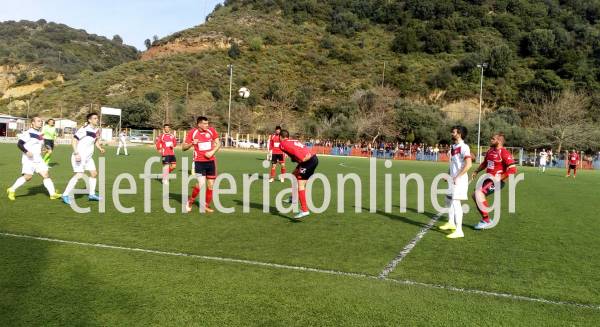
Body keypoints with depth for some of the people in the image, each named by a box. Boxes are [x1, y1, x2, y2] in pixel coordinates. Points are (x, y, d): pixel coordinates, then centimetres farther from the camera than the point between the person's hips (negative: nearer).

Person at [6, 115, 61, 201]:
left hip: (38, 159, 7)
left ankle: (52, 193, -3)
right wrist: (26, 152, -25)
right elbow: (19, 144, -13)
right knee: (28, 176, -14)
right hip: (29, 159, -7)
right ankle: (12, 190, 5)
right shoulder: (28, 133, -10)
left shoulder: (40, 134, 14)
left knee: (46, 175, -2)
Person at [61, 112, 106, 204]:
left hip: (88, 156, 9)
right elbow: (74, 140, -18)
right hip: (80, 156, -9)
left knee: (94, 173, 10)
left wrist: (100, 148, 4)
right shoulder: (84, 129, -17)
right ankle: (66, 195, -7)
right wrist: (76, 153, -25)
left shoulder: (97, 130, 8)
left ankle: (91, 194, 23)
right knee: (79, 175, -16)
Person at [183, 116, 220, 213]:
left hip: (211, 161, 3)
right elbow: (183, 147, -2)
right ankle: (190, 201, 9)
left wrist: (212, 152, -11)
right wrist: (192, 143, -21)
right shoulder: (192, 132, -6)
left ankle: (207, 206, 21)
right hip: (199, 162, -3)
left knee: (210, 185, 6)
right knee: (201, 184, -15)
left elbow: (218, 143, 5)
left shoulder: (211, 130, -1)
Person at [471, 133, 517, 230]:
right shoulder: (490, 151, 11)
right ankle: (485, 219, 22)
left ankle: (486, 221, -12)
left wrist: (500, 178, -21)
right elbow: (484, 163, 27)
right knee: (475, 195, 12)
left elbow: (512, 169, -21)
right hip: (489, 179, 10)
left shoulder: (504, 153, -16)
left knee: (479, 193, -23)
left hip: (496, 181, -10)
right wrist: (476, 171, 15)